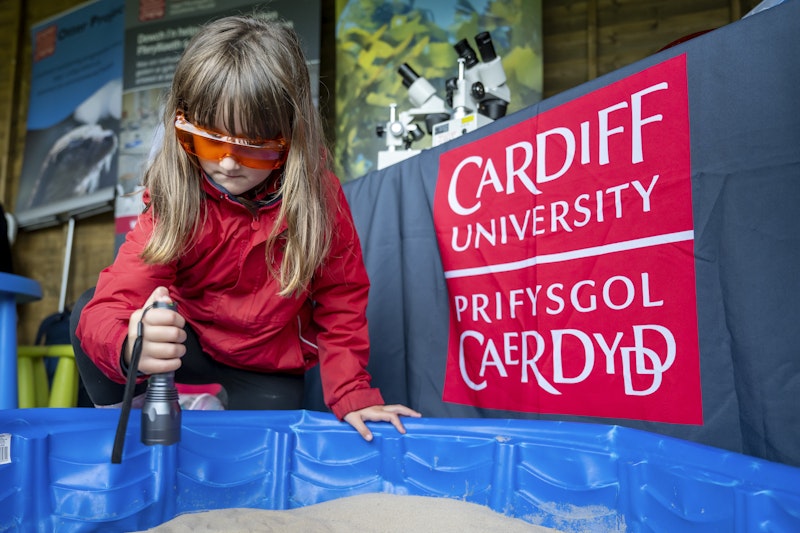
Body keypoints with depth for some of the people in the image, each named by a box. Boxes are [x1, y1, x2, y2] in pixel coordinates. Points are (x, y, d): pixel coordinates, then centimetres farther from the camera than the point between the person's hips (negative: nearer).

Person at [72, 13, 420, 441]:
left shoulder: (318, 195, -20)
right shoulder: (175, 200, -22)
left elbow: (341, 298, -9)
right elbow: (110, 304, -32)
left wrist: (352, 395, -16)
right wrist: (130, 346, -57)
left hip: (268, 368, 2)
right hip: (189, 344, -1)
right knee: (89, 313, -24)